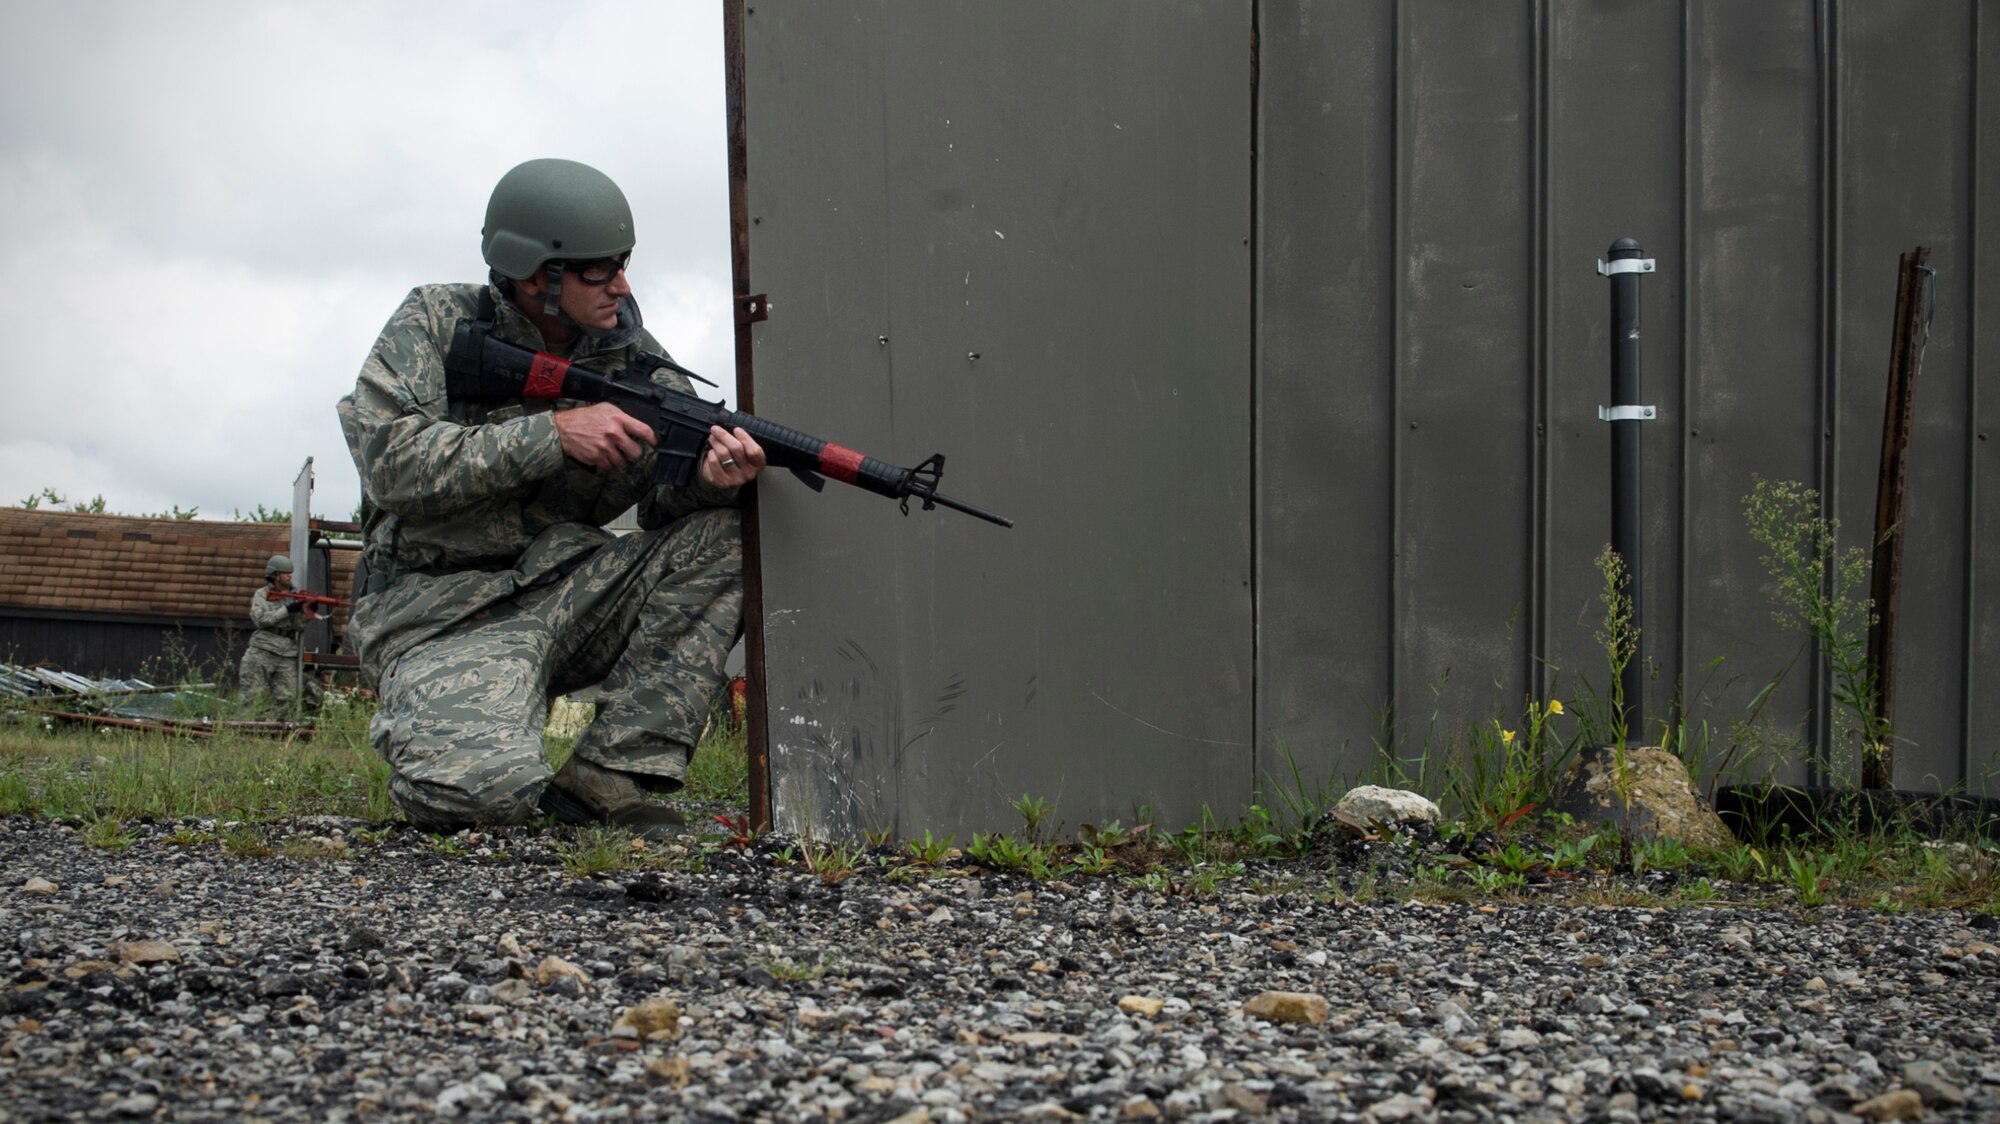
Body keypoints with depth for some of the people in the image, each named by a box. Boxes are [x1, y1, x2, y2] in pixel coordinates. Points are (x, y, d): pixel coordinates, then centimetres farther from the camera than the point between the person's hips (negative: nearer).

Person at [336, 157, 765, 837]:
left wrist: (711, 472, -24)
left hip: (569, 596, 5)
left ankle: (609, 780, -15)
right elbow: (393, 463, -18)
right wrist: (555, 433, -22)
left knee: (721, 538, -18)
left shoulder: (630, 351, 6)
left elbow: (665, 493, 2)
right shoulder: (436, 325, -4)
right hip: (443, 616, -5)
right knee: (484, 789, -33)